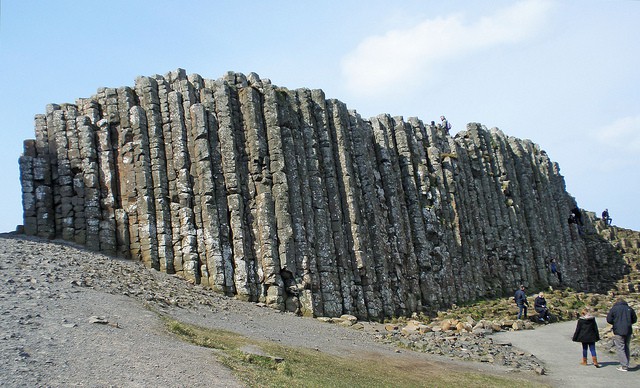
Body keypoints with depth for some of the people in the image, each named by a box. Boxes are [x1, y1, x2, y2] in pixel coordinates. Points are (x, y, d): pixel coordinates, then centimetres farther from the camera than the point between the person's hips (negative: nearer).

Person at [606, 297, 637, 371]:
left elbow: (609, 319, -5)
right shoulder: (629, 309, 7)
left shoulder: (614, 308, -4)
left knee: (620, 348, -2)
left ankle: (624, 366, -9)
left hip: (618, 332, -4)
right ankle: (626, 365, 19)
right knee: (626, 348, 16)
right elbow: (634, 320, 13)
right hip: (628, 332, 4)